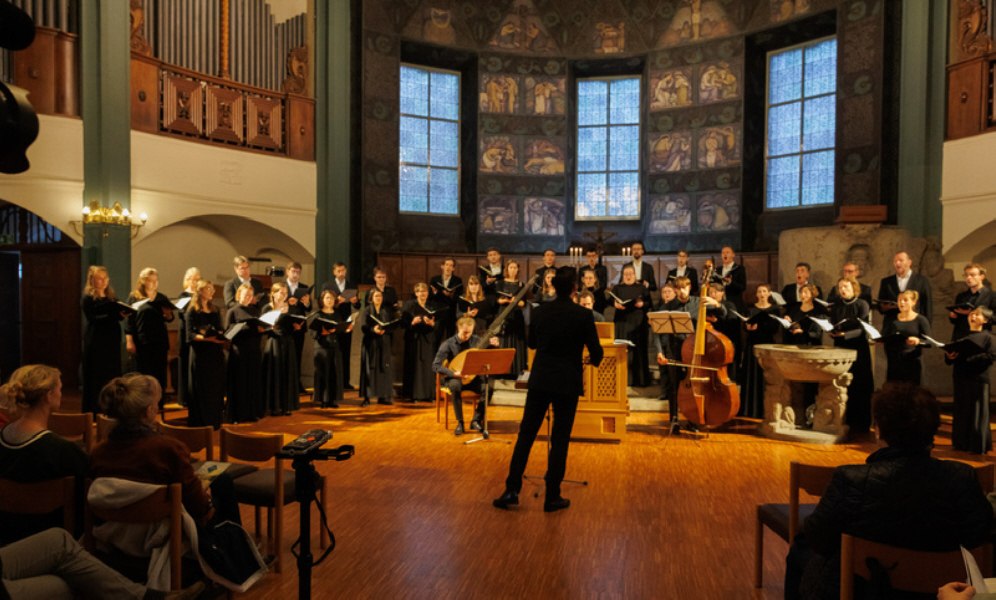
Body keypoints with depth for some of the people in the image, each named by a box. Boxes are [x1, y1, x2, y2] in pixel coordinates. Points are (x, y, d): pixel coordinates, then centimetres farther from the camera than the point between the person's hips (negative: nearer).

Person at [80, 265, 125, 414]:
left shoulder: (111, 297, 14)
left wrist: (122, 314, -8)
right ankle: (94, 412, 5)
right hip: (96, 343, -6)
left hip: (112, 341, 6)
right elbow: (94, 319, -16)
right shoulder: (88, 299, -5)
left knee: (112, 376, 7)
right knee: (96, 378, -2)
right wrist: (116, 315, -28)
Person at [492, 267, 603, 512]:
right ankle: (552, 497, 13)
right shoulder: (583, 314, -10)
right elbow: (596, 351, -4)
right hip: (567, 383, -3)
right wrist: (593, 360, 18)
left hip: (540, 380, 3)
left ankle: (512, 490, 10)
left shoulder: (541, 311, 1)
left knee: (526, 434, 10)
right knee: (560, 440, 6)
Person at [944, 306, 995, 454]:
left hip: (978, 378, -5)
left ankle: (978, 445, 10)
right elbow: (951, 355, 15)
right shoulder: (962, 336, 15)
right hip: (961, 378, 5)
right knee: (961, 412, 9)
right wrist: (949, 355, -8)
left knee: (977, 413, 1)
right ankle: (961, 443, 18)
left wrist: (967, 358, -19)